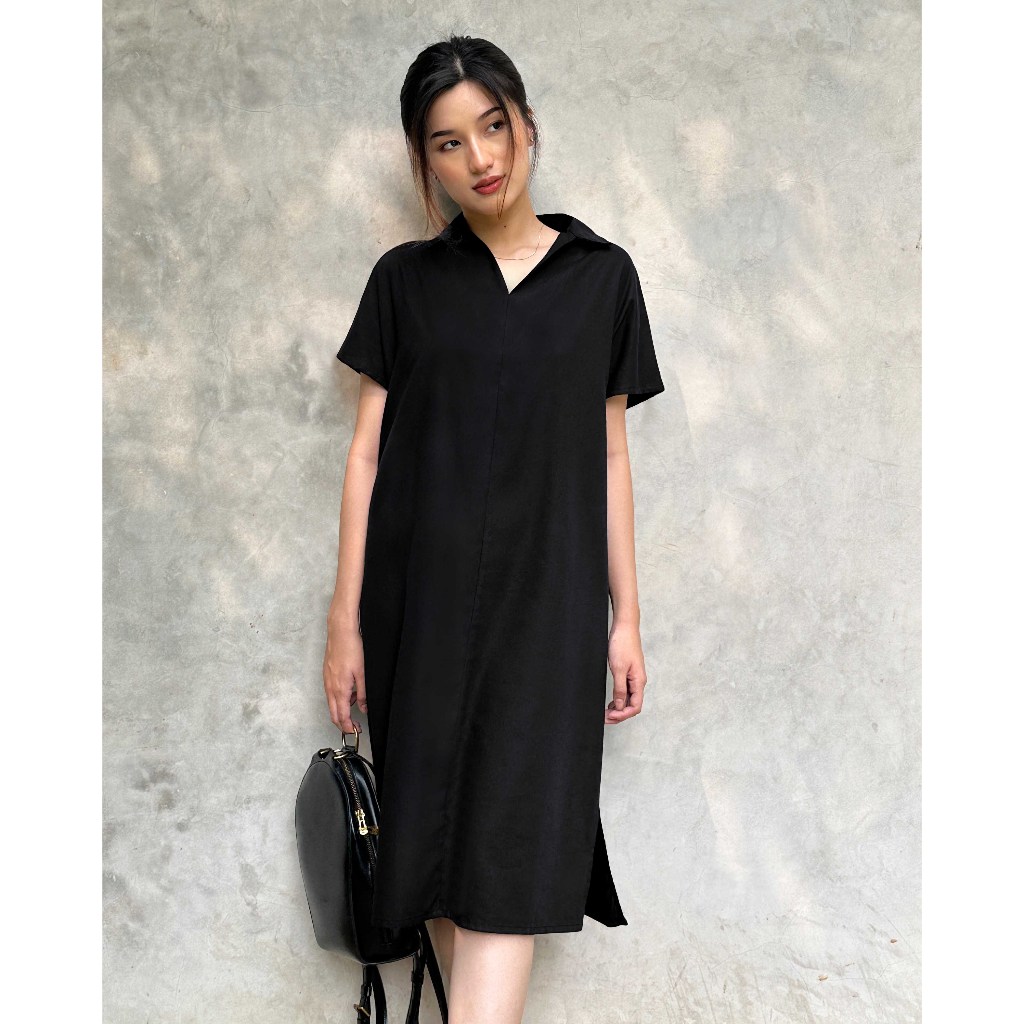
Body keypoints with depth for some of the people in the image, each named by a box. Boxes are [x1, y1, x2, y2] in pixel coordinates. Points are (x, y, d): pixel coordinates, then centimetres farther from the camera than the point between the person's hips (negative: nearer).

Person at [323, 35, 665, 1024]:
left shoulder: (602, 276, 6)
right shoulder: (407, 278, 6)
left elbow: (610, 455, 7)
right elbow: (367, 450, 4)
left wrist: (627, 618, 4)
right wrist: (345, 621, -1)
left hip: (546, 600, -1)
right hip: (422, 600, 1)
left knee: (508, 861, -8)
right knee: (437, 837, 7)